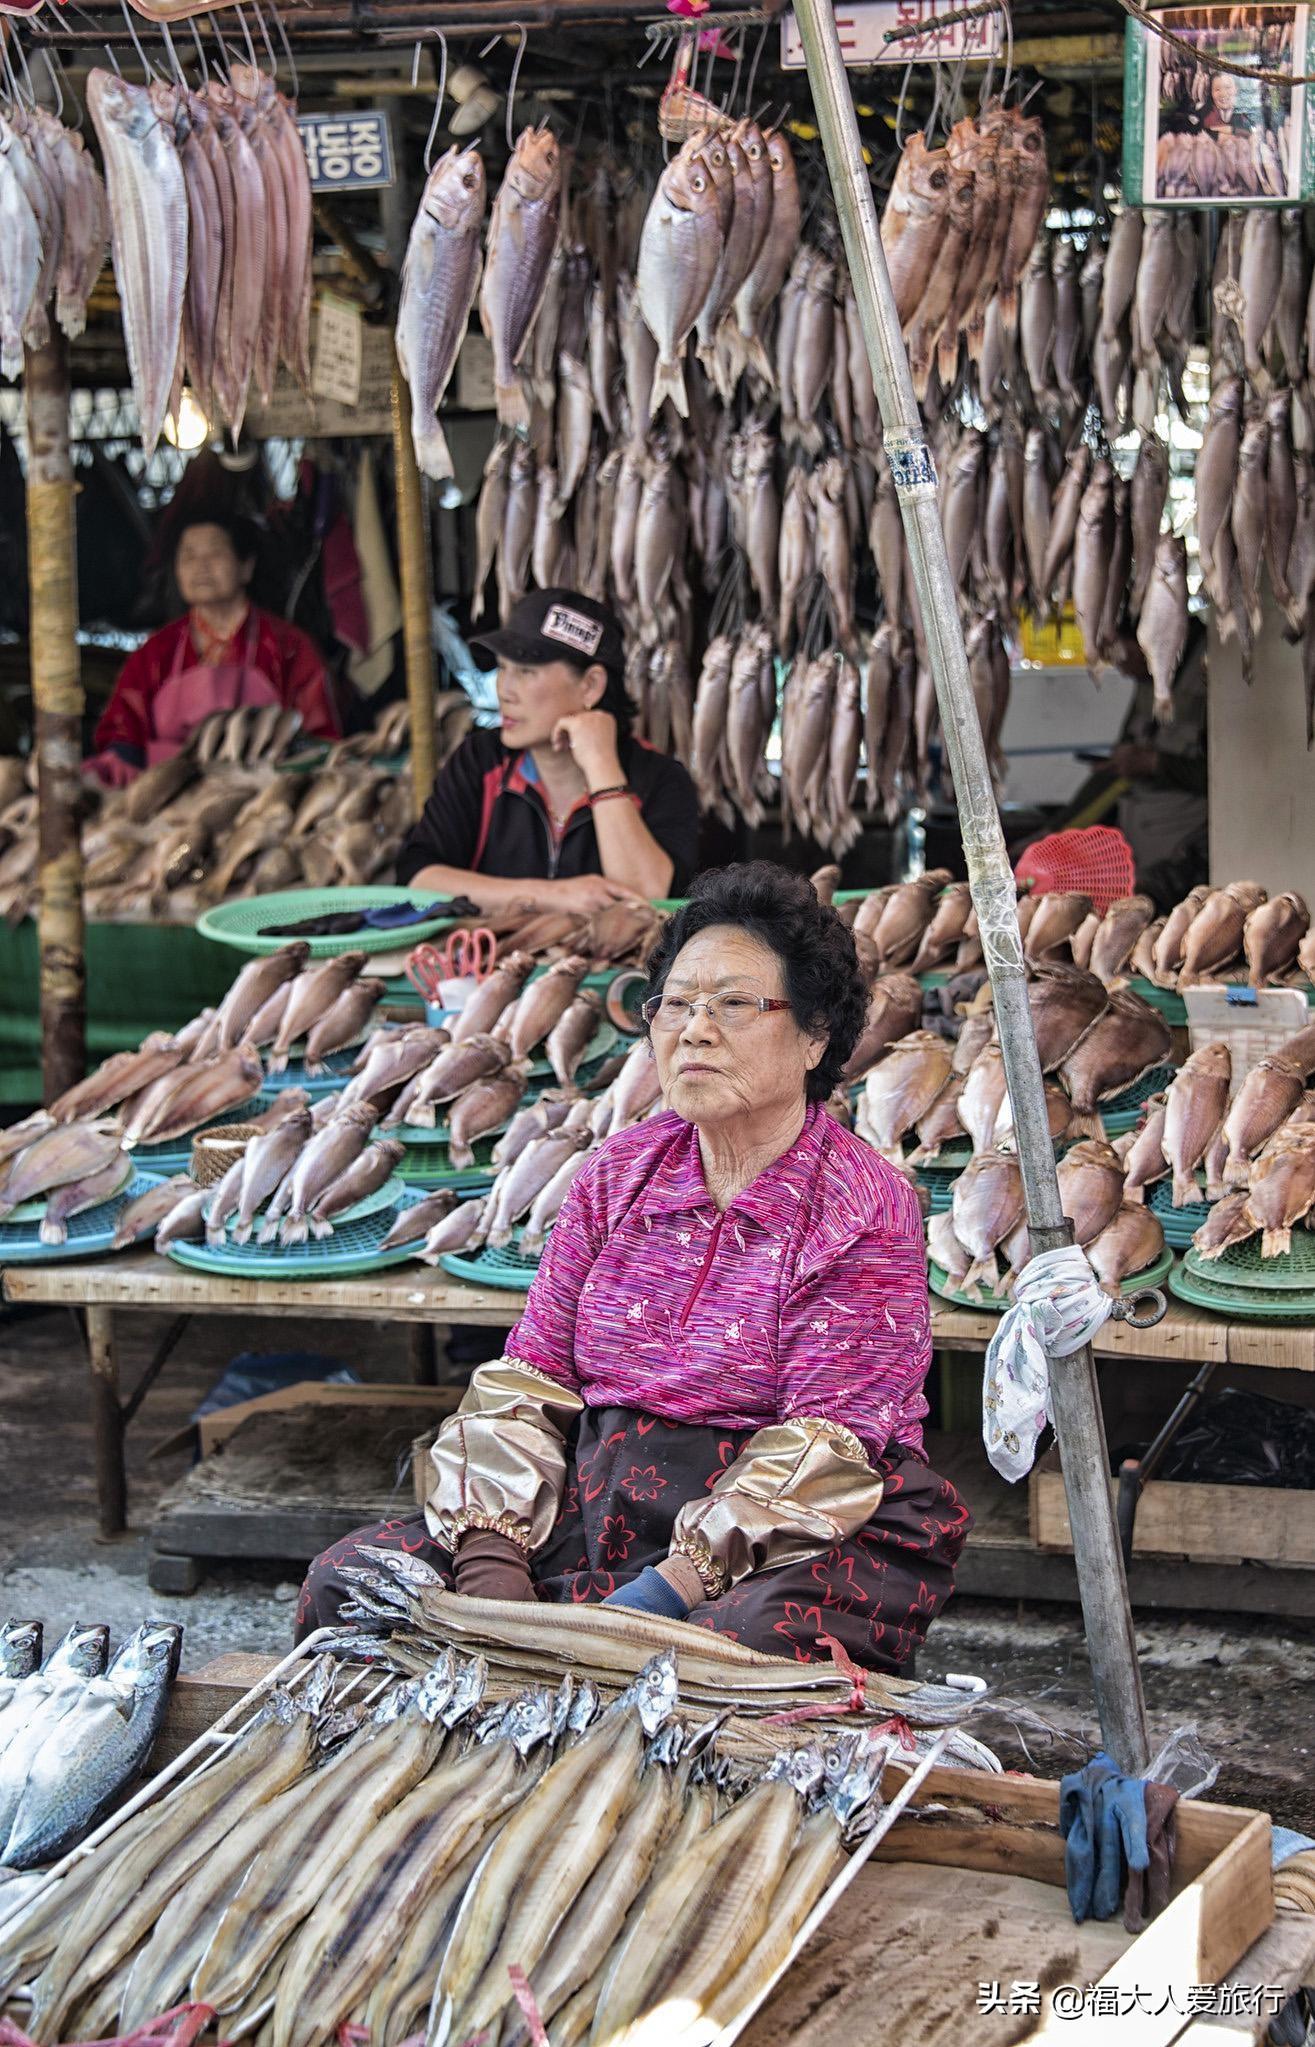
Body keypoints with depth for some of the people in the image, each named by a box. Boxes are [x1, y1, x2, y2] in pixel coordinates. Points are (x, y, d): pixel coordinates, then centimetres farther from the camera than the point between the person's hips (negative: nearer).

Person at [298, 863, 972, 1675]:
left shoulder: (866, 1212, -7)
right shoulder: (618, 1174, 11)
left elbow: (822, 1449, -15)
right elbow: (530, 1378, 8)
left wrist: (666, 1592, -25)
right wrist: (491, 1555, -9)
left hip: (784, 1539, -5)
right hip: (598, 1509, 5)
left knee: (762, 1635, -40)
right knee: (348, 1579, -11)